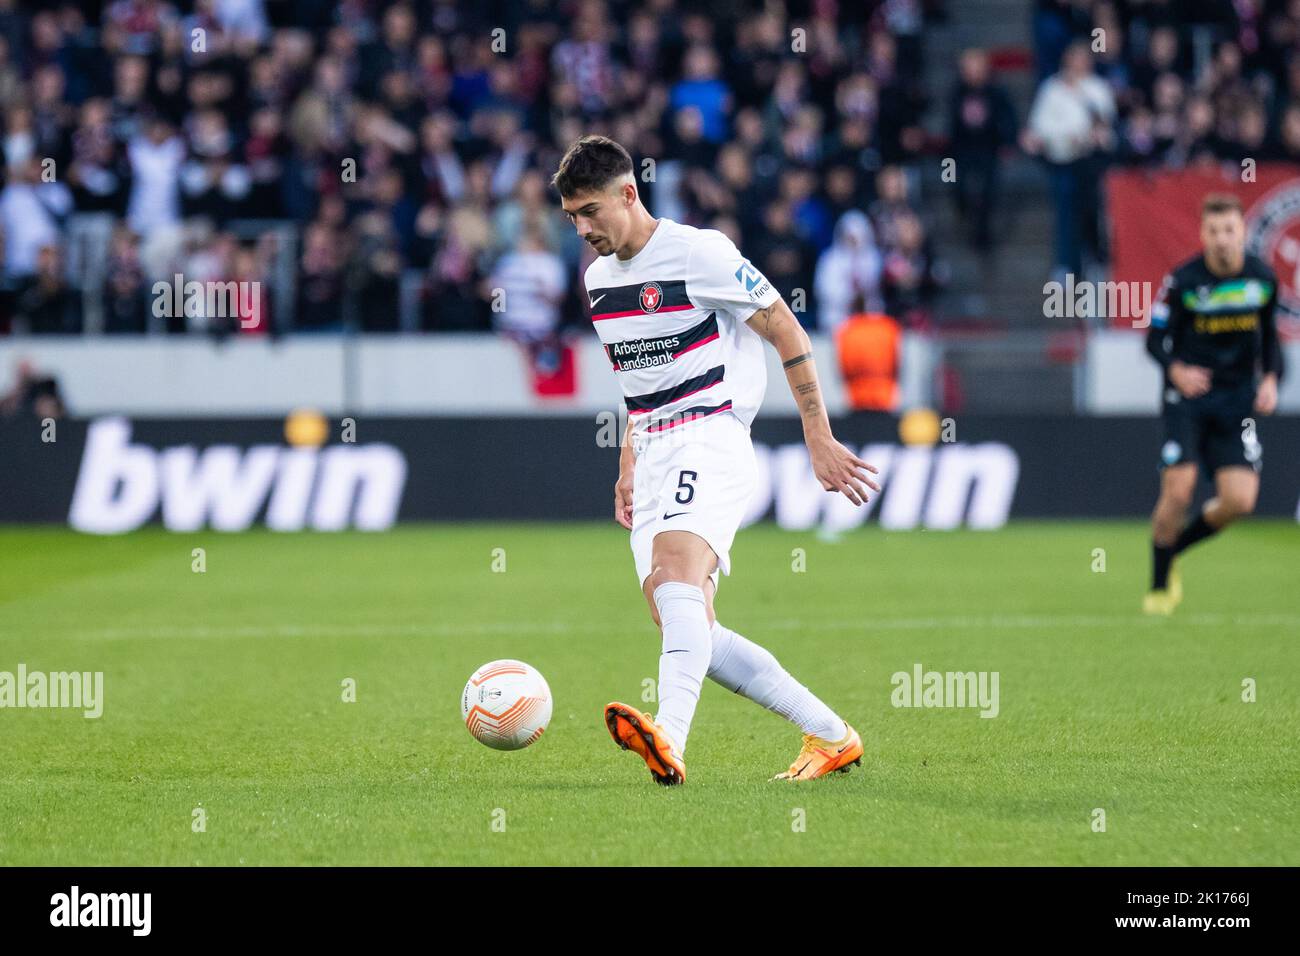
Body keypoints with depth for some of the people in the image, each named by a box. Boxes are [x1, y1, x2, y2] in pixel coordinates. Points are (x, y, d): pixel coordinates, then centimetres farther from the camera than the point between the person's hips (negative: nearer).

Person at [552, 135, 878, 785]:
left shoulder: (699, 253, -9)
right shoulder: (597, 279, 15)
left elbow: (787, 334, -6)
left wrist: (818, 439, -7)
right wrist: (628, 466, 23)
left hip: (710, 443, -8)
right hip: (653, 456, 9)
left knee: (677, 574, -33)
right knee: (688, 632, 2)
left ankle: (669, 737, -54)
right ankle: (831, 736, 12)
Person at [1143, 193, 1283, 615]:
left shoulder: (1263, 279, -1)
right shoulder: (1183, 281, -12)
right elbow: (1156, 338, -7)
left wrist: (1270, 379, -2)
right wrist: (1177, 370, -27)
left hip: (1236, 402, 3)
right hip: (1187, 398, -3)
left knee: (1239, 501, -9)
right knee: (1178, 490, -14)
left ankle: (1173, 547, 18)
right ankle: (1160, 584, 8)